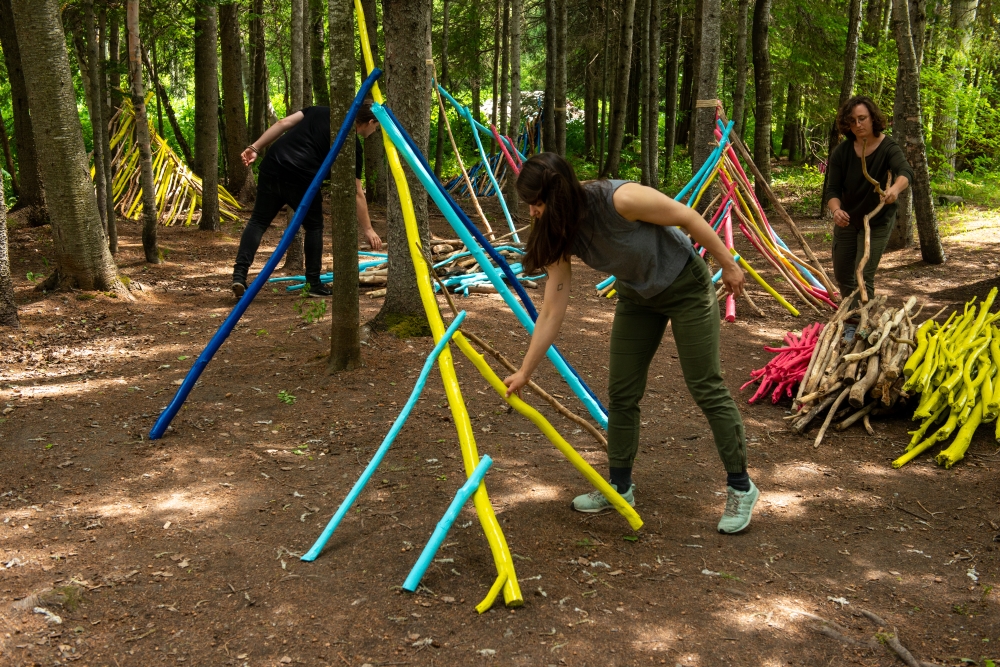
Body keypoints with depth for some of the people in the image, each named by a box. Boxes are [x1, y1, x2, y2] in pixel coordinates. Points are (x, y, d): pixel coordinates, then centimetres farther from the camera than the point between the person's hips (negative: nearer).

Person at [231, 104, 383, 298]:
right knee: (314, 227, 16)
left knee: (258, 221, 12)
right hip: (302, 179, -4)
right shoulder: (352, 144, 6)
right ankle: (314, 284, 18)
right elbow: (357, 193, 6)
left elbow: (283, 123, 10)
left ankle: (239, 274, -2)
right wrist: (368, 229, 12)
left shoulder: (320, 112, 20)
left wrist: (255, 148, 12)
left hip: (273, 166, 5)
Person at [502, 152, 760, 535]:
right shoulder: (561, 237, -15)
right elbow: (552, 312, -11)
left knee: (707, 388, -4)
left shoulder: (621, 200, -34)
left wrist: (728, 265, -12)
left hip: (686, 288, -6)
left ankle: (741, 488, 10)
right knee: (621, 393, 4)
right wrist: (525, 372, -11)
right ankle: (619, 487, 20)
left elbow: (687, 217, -21)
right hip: (636, 297, 6)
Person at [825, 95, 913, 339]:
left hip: (877, 222, -4)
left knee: (863, 277, -10)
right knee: (842, 274, 15)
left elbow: (906, 172, -39)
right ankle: (853, 318, 38)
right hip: (847, 219, 4)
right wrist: (836, 210, -39)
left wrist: (895, 189, -63)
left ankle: (855, 327, 1)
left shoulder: (888, 148, -20)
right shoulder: (842, 152, -12)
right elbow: (832, 189, -16)